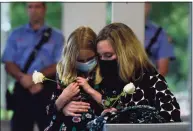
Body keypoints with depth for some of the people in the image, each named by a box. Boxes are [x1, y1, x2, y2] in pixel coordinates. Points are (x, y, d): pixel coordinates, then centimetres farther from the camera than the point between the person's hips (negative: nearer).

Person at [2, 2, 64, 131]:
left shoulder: (56, 36, 7)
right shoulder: (16, 35, 12)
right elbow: (9, 64, 5)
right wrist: (23, 77, -14)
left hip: (47, 91, -1)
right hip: (22, 89, 1)